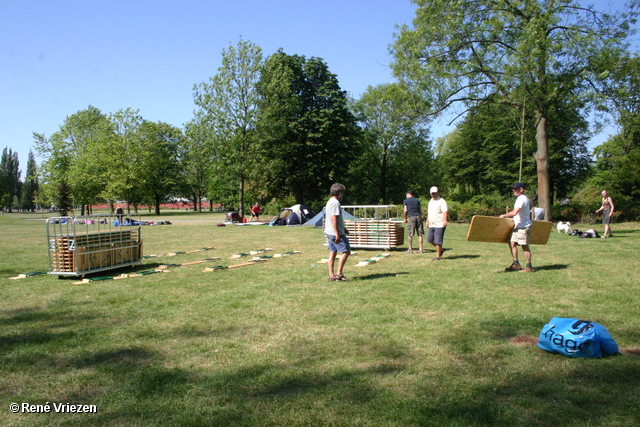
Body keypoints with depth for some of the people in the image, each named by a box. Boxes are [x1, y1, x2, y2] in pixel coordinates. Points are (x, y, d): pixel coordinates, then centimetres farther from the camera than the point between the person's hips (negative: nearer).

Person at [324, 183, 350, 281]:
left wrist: (343, 229, 31)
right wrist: (337, 234, -23)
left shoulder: (330, 201, 18)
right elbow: (333, 218, -22)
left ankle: (331, 276, 12)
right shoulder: (335, 202, -15)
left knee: (332, 253, 10)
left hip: (330, 233, 10)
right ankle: (338, 274, -4)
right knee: (346, 251, -5)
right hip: (335, 233, -10)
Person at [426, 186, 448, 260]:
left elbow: (445, 211, -21)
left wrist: (445, 220, -33)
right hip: (431, 225, 8)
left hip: (439, 225, -8)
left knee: (438, 241, -6)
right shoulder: (430, 201, 18)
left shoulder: (441, 201, -9)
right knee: (430, 239, 10)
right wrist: (427, 221, 31)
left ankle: (438, 256, 6)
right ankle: (441, 249, 29)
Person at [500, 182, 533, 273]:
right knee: (512, 243, 8)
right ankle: (516, 264, 14)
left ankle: (529, 267, 6)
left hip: (524, 226, -10)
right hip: (518, 226, 10)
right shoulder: (525, 198, 13)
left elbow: (514, 212, -29)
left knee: (525, 246, -3)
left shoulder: (521, 199, -19)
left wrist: (504, 216, -19)